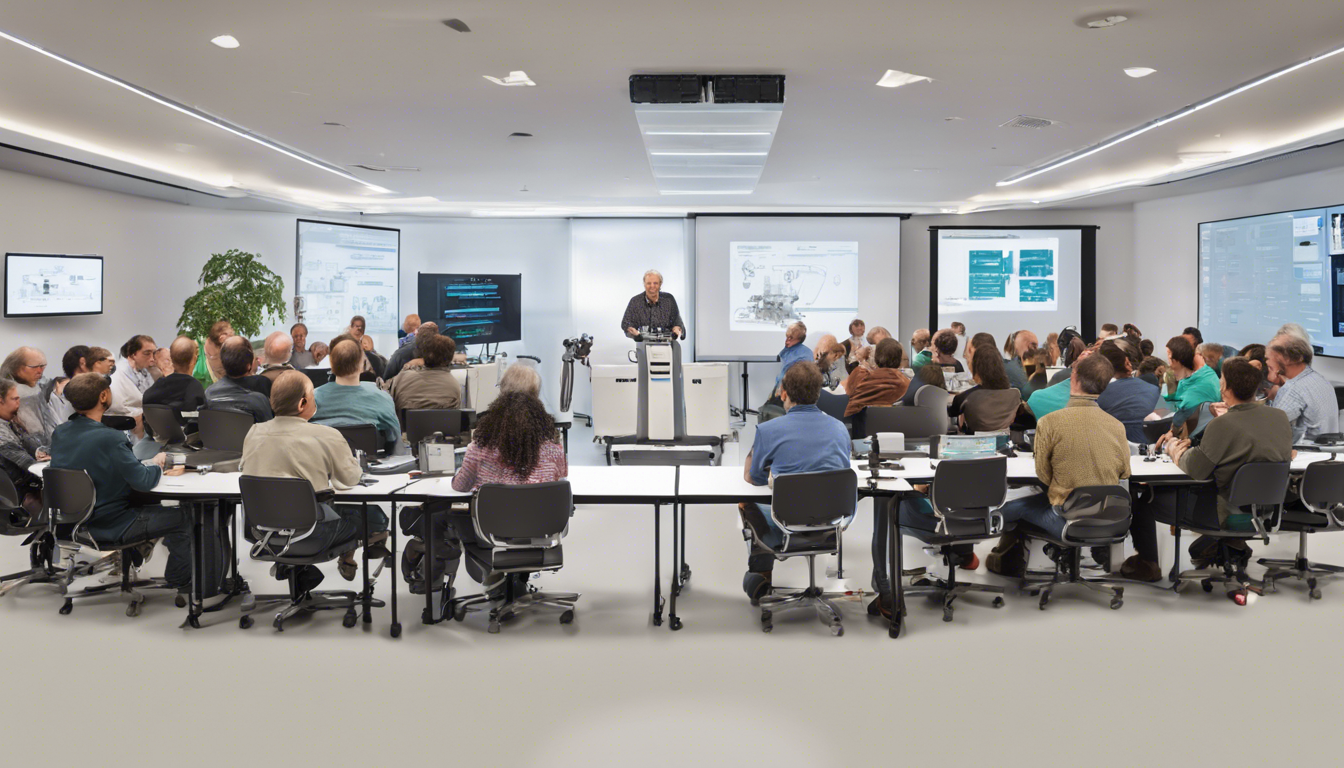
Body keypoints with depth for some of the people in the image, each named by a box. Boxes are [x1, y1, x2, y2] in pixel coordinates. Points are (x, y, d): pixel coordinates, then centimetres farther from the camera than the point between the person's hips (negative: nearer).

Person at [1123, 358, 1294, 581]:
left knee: (1145, 499, 7)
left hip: (1230, 515, -8)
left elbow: (1194, 470, -17)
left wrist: (1175, 449, 4)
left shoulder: (1222, 425, -26)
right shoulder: (1280, 417, -4)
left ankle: (1147, 564, 21)